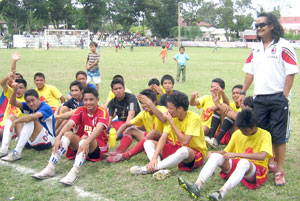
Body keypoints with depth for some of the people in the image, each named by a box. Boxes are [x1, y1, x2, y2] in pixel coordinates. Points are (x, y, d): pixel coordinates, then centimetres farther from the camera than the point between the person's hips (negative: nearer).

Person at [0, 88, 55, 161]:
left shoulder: (46, 108, -16)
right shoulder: (28, 106, 6)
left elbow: (34, 116, -36)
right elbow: (13, 103, -6)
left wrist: (16, 121, -31)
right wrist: (15, 91, -23)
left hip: (47, 141, -8)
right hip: (30, 141, 8)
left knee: (31, 120, -32)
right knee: (12, 117, 1)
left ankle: (17, 152, -37)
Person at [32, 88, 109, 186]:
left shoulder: (102, 112, -11)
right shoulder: (81, 110, 0)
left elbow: (99, 129, -30)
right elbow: (69, 124, -15)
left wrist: (87, 142, -49)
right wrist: (58, 138, -34)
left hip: (98, 146, -4)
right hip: (79, 143, 4)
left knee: (85, 137, -34)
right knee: (68, 134, -24)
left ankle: (74, 172, -52)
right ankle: (50, 168, -34)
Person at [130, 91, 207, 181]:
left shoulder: (194, 118, -21)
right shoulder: (172, 117, -3)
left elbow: (185, 141, -30)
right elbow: (163, 138, -11)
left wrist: (171, 122, -25)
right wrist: (154, 158, -25)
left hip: (195, 152, -7)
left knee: (183, 150, -43)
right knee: (148, 143, -5)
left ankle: (148, 168, -33)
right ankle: (161, 169, -32)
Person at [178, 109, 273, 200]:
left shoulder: (265, 135, -10)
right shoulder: (237, 134, 5)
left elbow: (262, 156, -27)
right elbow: (226, 152, 13)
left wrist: (236, 154, -31)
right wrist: (212, 152, -10)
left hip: (256, 170, -5)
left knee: (244, 162, -40)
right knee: (216, 156, -23)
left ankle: (221, 193, -58)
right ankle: (197, 186, -43)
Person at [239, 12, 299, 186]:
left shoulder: (283, 46, -6)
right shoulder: (256, 49, 13)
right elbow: (250, 72, 16)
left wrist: (284, 96, -14)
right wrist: (243, 92, 12)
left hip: (278, 98, -6)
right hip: (259, 98, 6)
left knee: (279, 136, -1)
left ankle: (279, 171, 7)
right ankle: (268, 163, 27)